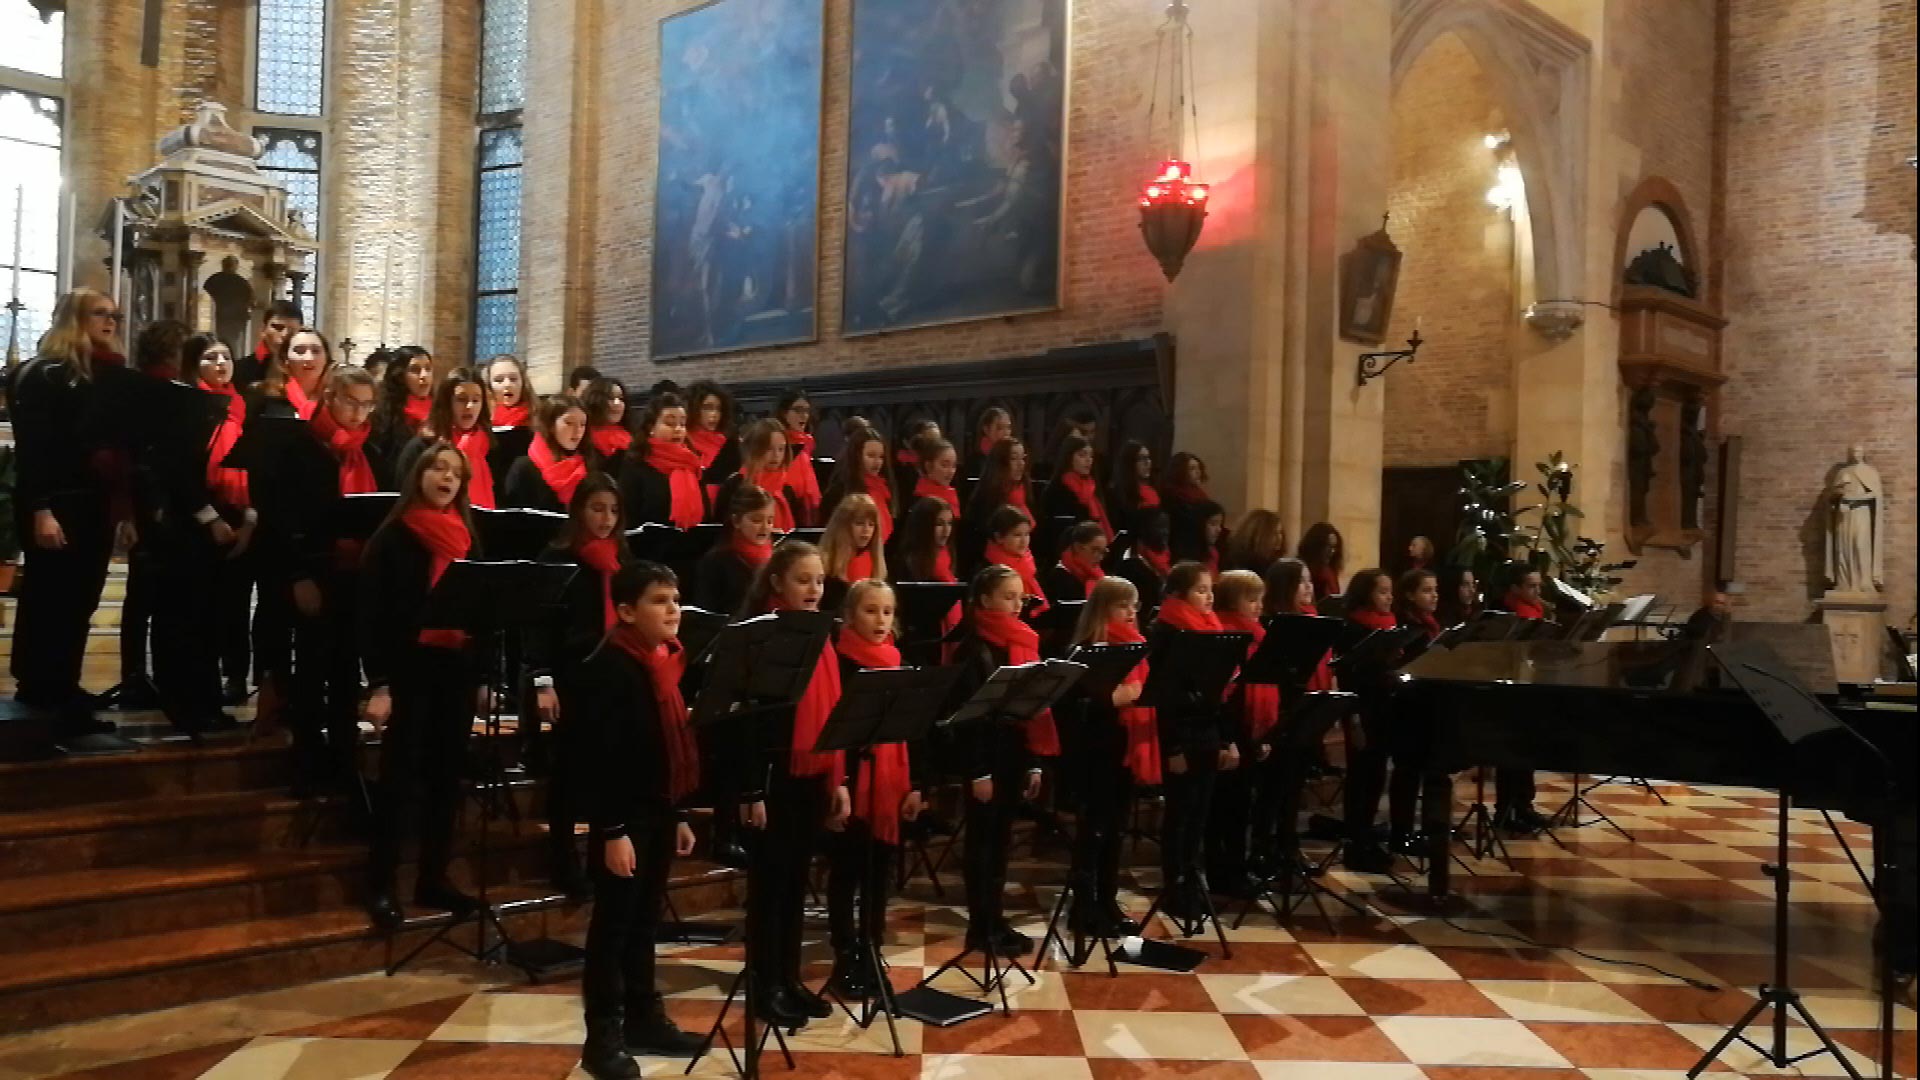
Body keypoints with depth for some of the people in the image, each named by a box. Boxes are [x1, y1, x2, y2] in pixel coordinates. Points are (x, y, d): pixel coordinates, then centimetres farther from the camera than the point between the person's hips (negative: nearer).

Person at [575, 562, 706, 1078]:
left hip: (659, 811, 8)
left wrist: (679, 815, 17)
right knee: (613, 923, 1)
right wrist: (613, 830, -21)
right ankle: (603, 1037, 11)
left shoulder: (667, 660, 9)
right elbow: (604, 756, -20)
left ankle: (644, 1018, 28)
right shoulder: (608, 668, -17)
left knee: (645, 920, 17)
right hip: (623, 816, -8)